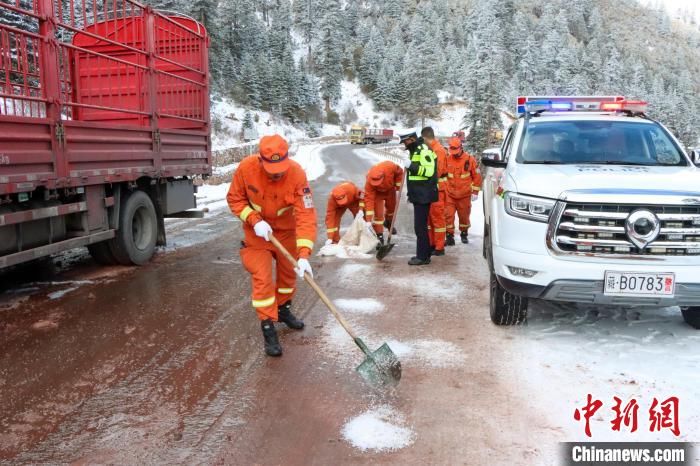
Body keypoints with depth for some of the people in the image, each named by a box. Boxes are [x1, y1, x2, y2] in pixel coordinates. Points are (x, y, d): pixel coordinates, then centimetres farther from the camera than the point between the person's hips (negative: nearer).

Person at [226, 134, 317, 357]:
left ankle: (284, 310, 43)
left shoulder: (297, 174, -30)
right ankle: (268, 328, 2)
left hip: (286, 229, 1)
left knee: (289, 272, 17)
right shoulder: (246, 167, -26)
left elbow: (306, 215, -33)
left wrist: (304, 254, -40)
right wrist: (254, 220, -26)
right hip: (257, 231, -1)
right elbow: (234, 198, -10)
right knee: (262, 278, -10)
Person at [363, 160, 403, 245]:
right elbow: (369, 199, -40)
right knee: (378, 213, -11)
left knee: (392, 207, 21)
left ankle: (388, 222, 51)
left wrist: (398, 185, -13)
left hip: (390, 189, 3)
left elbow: (400, 172, -17)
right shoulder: (369, 182, -42)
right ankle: (379, 236, 0)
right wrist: (368, 220, -42)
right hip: (377, 192, -3)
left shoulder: (390, 167, -42)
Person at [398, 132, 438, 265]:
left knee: (420, 226, -8)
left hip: (423, 195, -10)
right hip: (419, 195, 10)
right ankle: (424, 254, 22)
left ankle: (423, 256, -3)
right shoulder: (415, 151, 18)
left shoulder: (424, 150, -14)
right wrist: (411, 194, 26)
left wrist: (411, 166, -26)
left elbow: (429, 171, -24)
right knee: (421, 225, 14)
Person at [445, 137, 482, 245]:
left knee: (464, 216, 11)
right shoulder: (447, 160, -1)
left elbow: (477, 176, 1)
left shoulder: (470, 159, -4)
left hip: (465, 195, -1)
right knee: (448, 215, -7)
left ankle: (464, 234, 31)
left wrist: (475, 192, -1)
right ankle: (450, 236, 0)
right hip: (449, 194, 1)